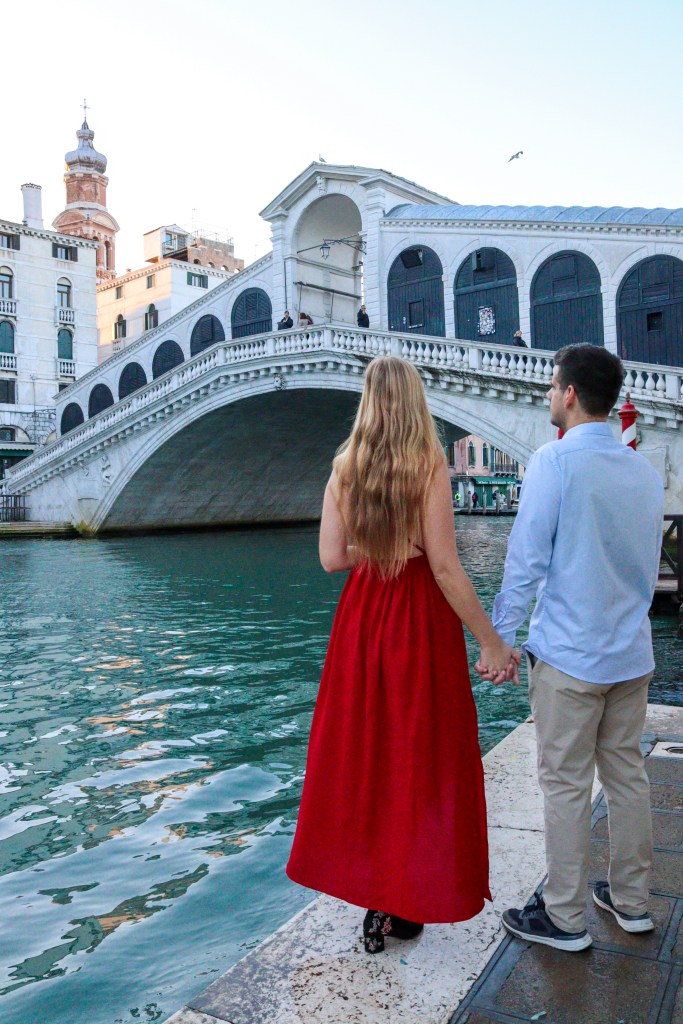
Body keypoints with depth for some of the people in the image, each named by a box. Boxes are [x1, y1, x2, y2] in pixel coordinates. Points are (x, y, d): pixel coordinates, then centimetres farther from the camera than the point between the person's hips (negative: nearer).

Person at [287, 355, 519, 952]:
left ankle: (373, 899, 26)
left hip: (361, 617, 4)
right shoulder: (430, 464, -11)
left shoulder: (344, 467, 0)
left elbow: (332, 558, -4)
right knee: (420, 757, 9)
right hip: (422, 618, -4)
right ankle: (404, 906, 21)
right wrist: (491, 643, -11)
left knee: (362, 751, 15)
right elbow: (444, 565, -16)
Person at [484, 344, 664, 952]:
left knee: (566, 785, 4)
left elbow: (526, 561, -15)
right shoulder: (645, 471, 8)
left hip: (570, 654, -7)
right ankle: (631, 901, 31)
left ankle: (565, 919, 16)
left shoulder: (555, 462, -14)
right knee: (627, 775, 17)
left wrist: (500, 638, -6)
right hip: (633, 652, 7)